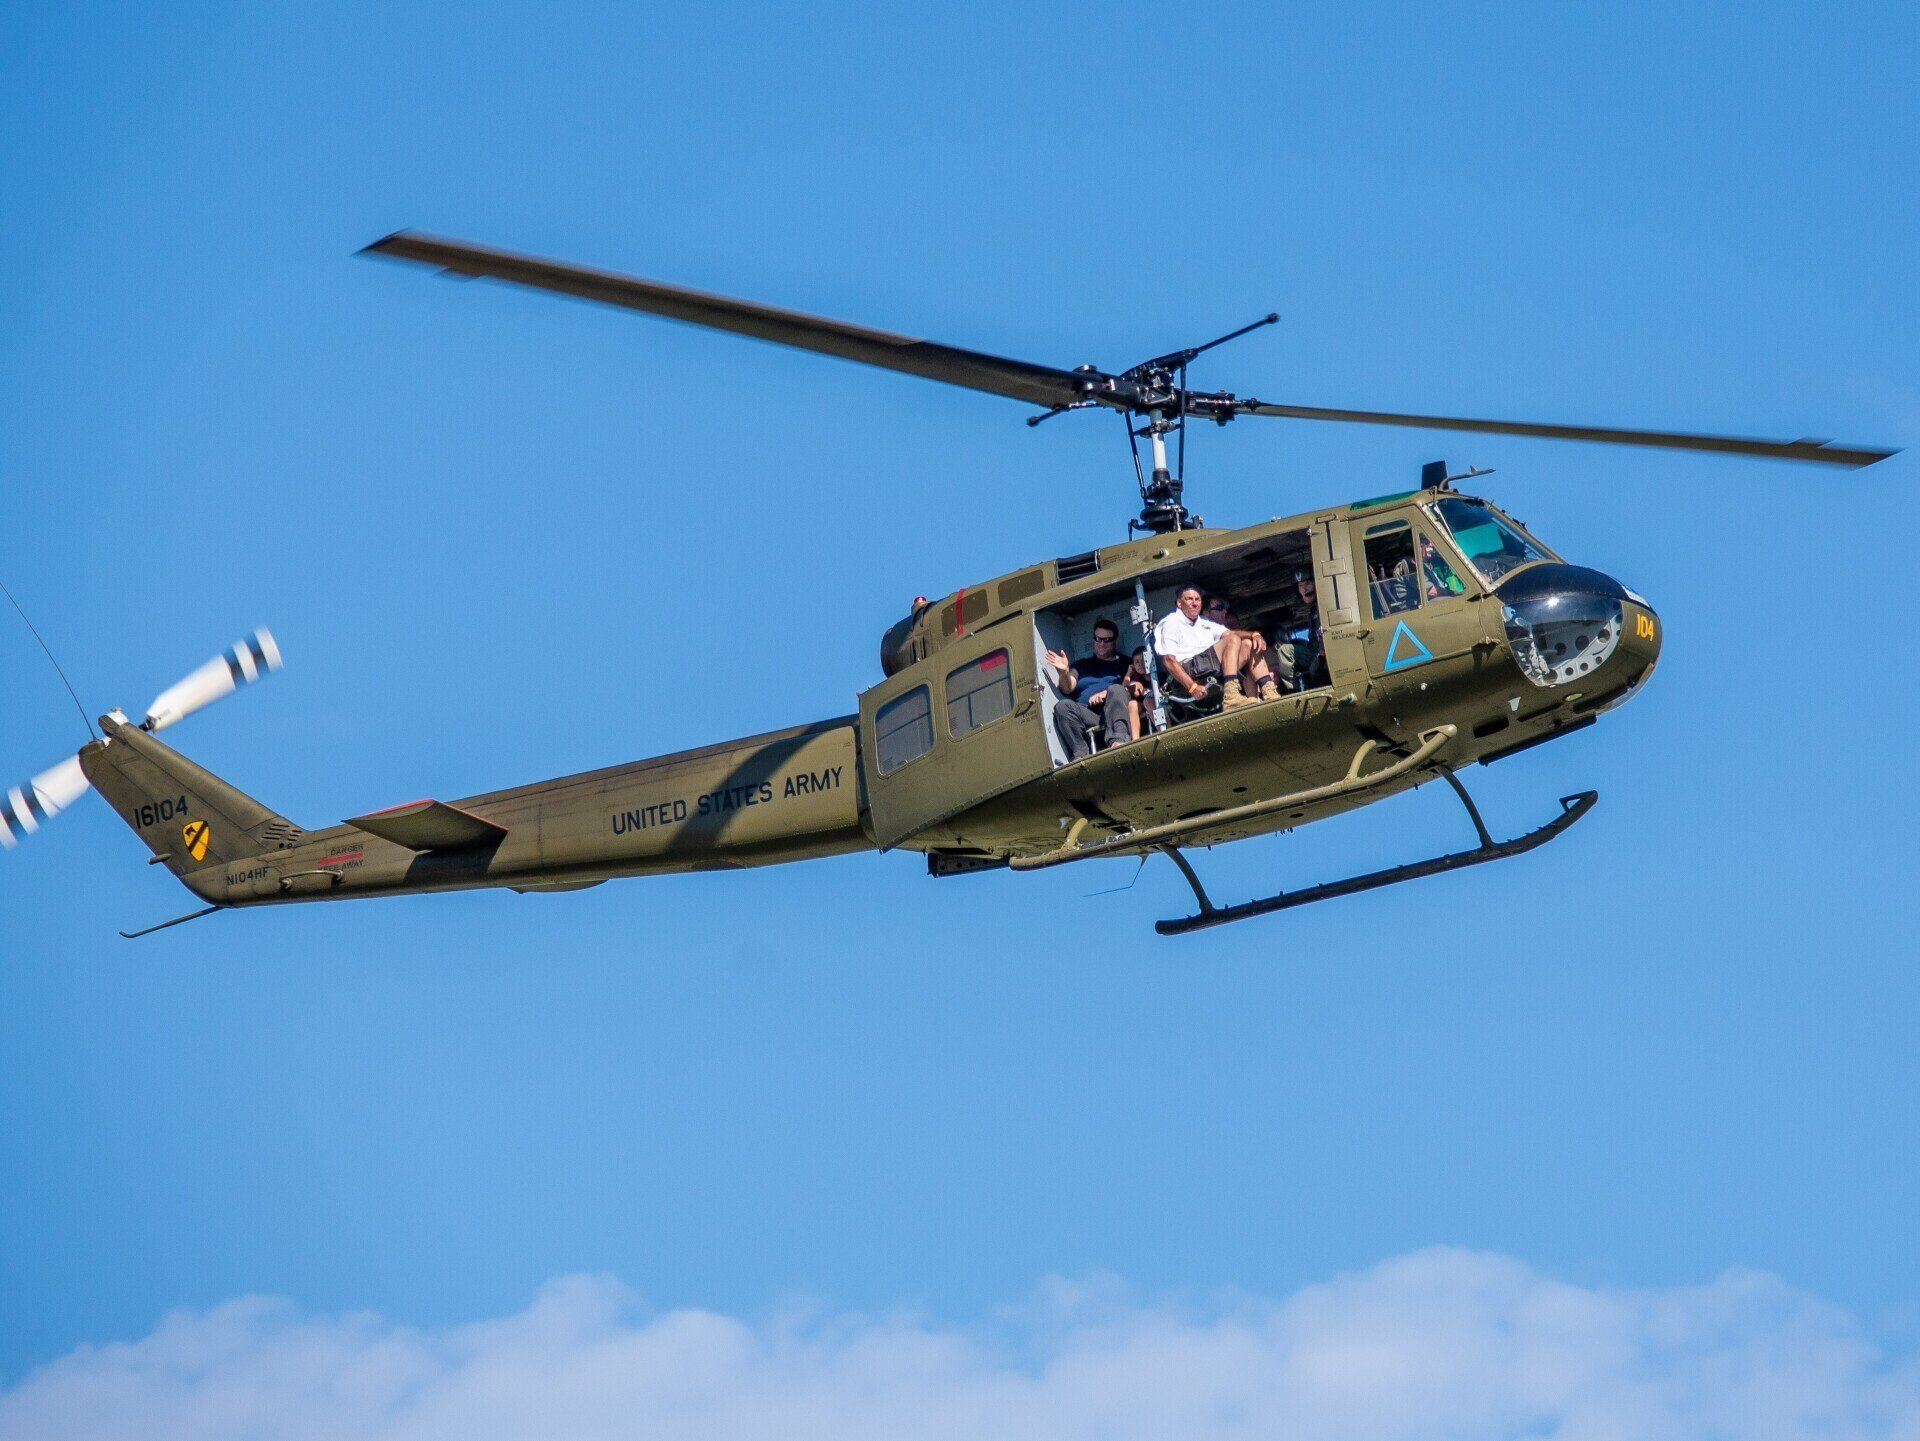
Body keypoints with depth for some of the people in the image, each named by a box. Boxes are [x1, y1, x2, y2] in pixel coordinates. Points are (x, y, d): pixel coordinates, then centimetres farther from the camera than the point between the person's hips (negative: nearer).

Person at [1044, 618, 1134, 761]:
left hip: (1113, 710, -1)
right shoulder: (1081, 665, 29)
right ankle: (1081, 753, -40)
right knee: (1063, 706, -27)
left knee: (1115, 689, -32)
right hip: (1087, 714, 2)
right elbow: (1067, 689, 13)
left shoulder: (1125, 663, 23)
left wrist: (1106, 694, -12)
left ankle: (1119, 739, -52)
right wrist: (1064, 672, -9)